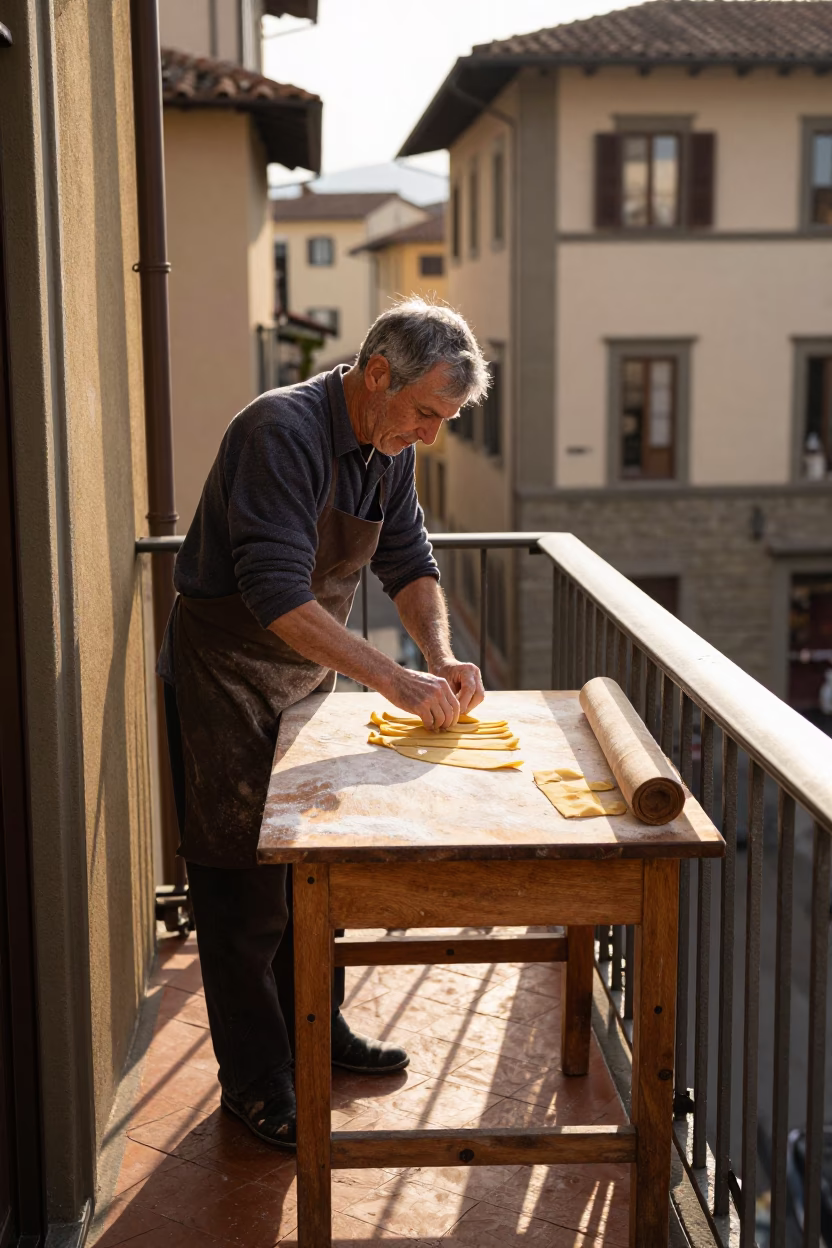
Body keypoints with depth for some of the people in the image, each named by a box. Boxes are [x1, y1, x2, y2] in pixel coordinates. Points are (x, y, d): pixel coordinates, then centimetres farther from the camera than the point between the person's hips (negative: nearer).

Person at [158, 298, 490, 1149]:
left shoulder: (387, 448, 1)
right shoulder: (282, 432, -26)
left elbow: (408, 561, 10)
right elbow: (277, 594, -33)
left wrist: (442, 658, -7)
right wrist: (393, 679, -33)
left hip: (303, 677, 8)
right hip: (223, 678, -8)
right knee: (244, 885, -1)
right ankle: (255, 1081, 11)